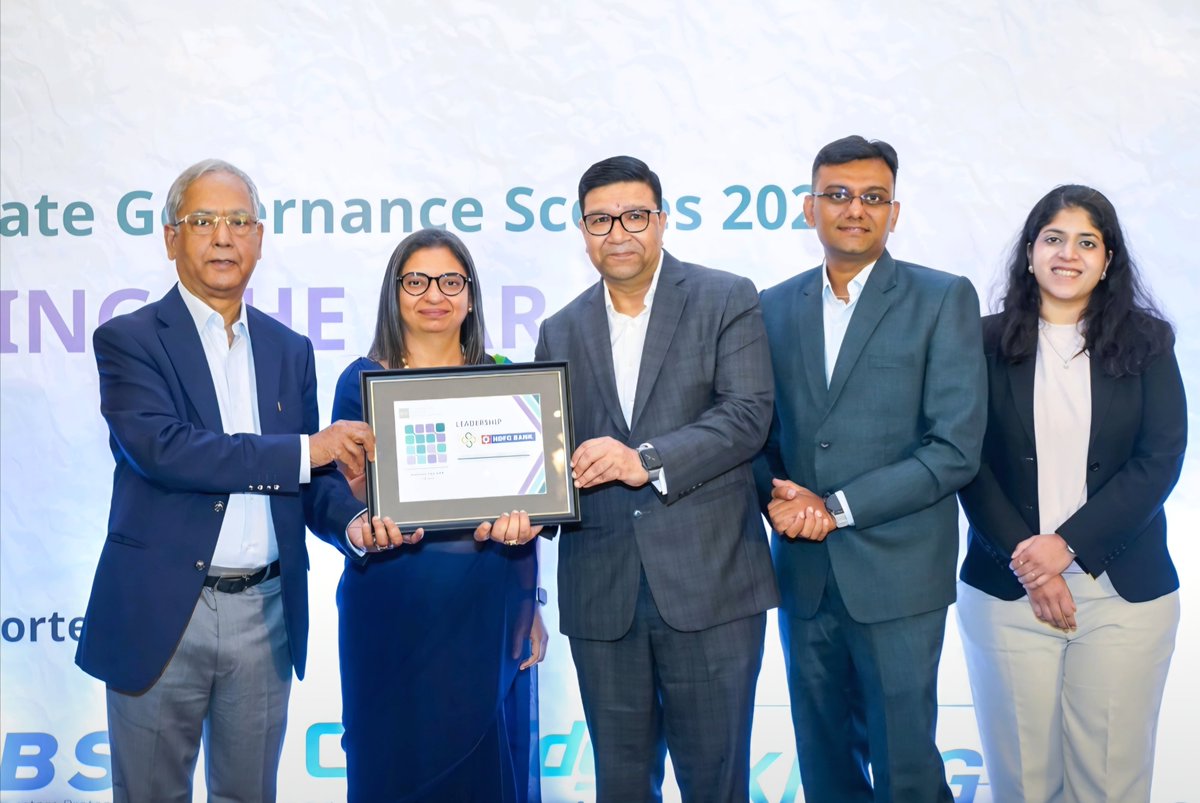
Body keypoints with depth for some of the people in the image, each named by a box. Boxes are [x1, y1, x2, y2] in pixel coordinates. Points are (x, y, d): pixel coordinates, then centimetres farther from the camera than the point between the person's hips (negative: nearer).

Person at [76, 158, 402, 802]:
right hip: (162, 613, -4)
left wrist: (354, 517, -9)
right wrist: (303, 450, -20)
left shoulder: (290, 350, 11)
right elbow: (160, 449, -20)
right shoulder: (128, 340, -4)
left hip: (264, 612, 4)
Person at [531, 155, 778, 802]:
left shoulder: (726, 301, 3)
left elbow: (747, 415, -9)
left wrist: (648, 460, -20)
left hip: (707, 581, -3)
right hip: (601, 594, 4)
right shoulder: (560, 332, 15)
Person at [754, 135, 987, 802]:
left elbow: (956, 448, -11)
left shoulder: (943, 300, -3)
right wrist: (781, 496, -9)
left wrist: (839, 507, -14)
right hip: (805, 574, 4)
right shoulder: (777, 307, 10)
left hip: (897, 574, -4)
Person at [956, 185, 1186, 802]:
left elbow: (1161, 460, -3)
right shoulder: (988, 344, 3)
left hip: (1124, 591, 0)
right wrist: (1023, 558, -11)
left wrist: (1067, 544, -12)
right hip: (1007, 589, 0)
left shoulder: (1147, 343, 5)